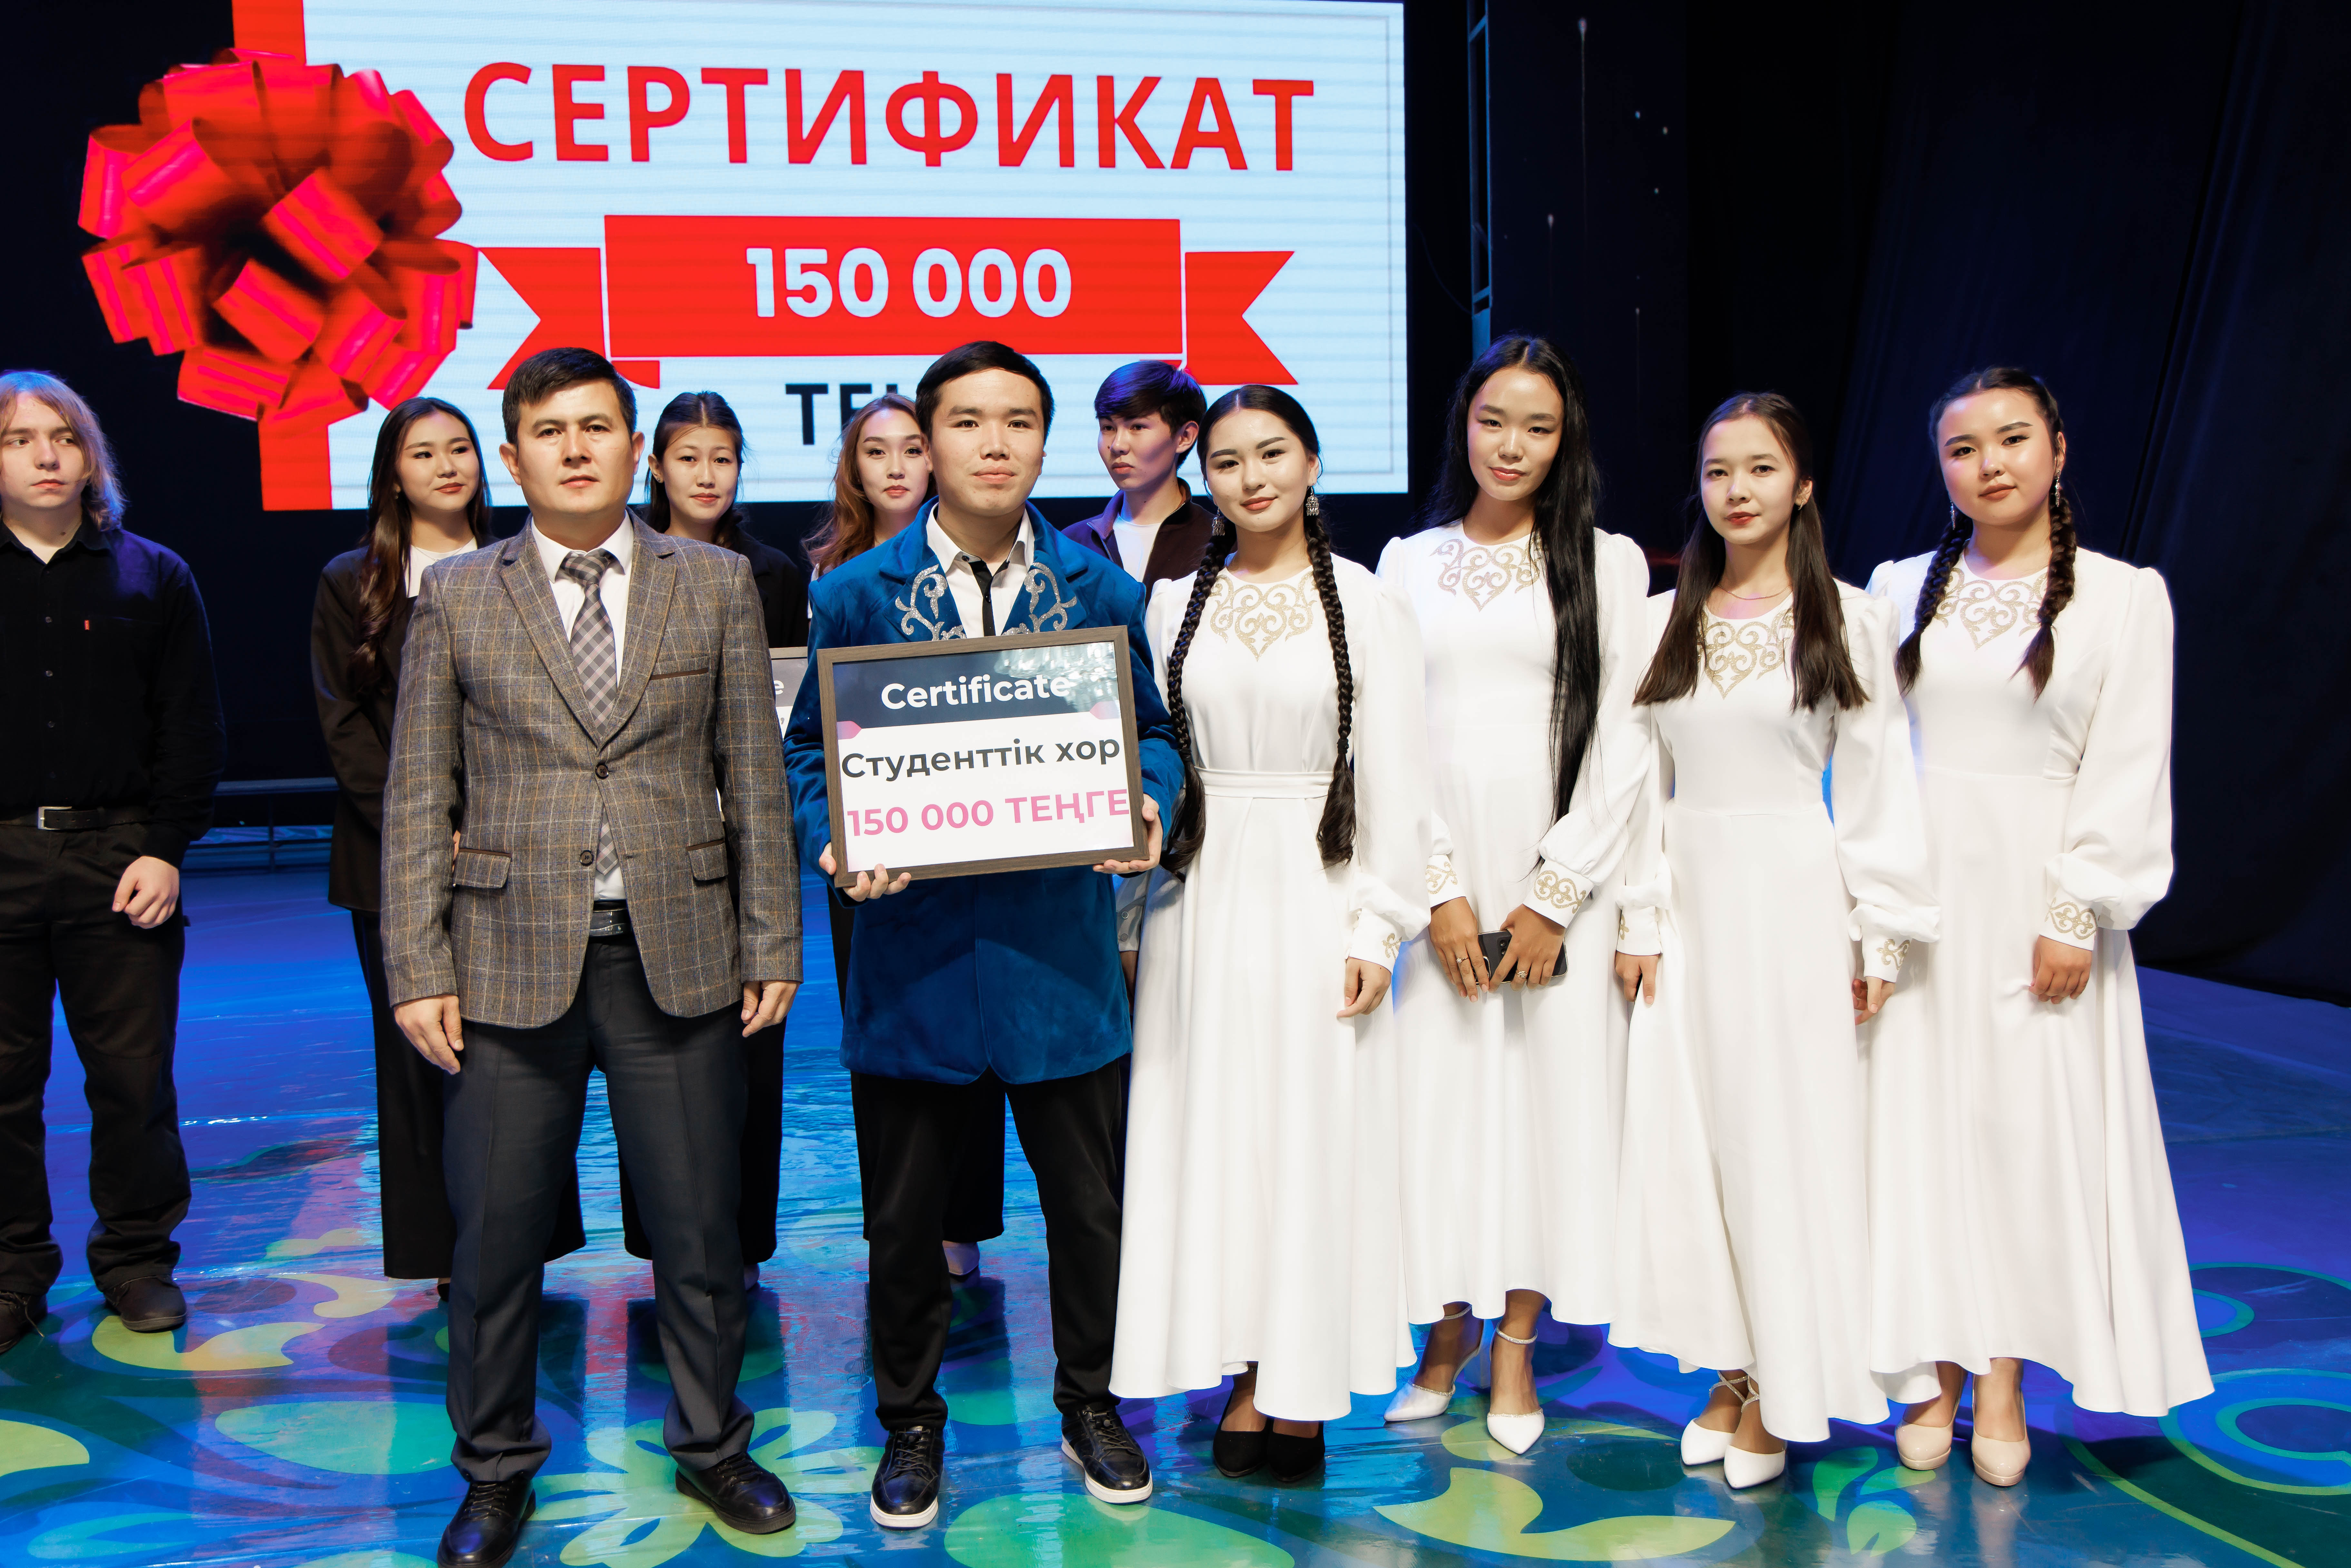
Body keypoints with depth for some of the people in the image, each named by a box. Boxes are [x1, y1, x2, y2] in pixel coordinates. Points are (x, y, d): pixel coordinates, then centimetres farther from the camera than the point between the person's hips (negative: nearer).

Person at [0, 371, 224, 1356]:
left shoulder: (151, 576, 9)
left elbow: (192, 728, 6)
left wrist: (165, 849, -4)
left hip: (118, 857, 0)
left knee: (134, 1074, 2)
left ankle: (138, 1261, 18)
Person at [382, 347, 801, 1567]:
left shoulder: (715, 584, 6)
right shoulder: (454, 596, 5)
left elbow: (755, 776, 5)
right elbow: (418, 798, 4)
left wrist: (771, 944, 2)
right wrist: (418, 970, -2)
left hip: (678, 955, 0)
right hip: (513, 959, 0)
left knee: (699, 1224, 9)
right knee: (495, 1234, 7)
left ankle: (712, 1448, 29)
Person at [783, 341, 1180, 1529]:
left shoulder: (1102, 593, 5)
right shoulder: (854, 593, 2)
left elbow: (1148, 733, 9)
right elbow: (810, 754, 4)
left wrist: (1146, 805, -12)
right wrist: (837, 841, -15)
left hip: (1061, 949, 1)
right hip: (911, 947, -1)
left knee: (1088, 1202, 12)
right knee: (903, 1216, 12)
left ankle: (1089, 1405, 35)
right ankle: (910, 1420, 32)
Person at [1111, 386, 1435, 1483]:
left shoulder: (1368, 606, 0)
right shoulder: (1174, 606, 8)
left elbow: (1394, 784, -2)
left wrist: (1377, 931, -7)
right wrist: (1129, 907, 5)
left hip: (1316, 899, -2)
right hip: (1201, 900, 3)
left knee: (1315, 1134, 2)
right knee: (1212, 1130, 5)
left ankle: (1304, 1383, 14)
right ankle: (1249, 1376, 16)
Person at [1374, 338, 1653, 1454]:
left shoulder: (1609, 564, 5)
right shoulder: (1409, 563, 9)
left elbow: (1623, 741, -1)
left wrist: (1554, 895, -8)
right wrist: (1438, 890, -6)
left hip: (1560, 874, -1)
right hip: (1435, 875, 1)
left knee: (1550, 1090, 2)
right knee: (1435, 1090, 2)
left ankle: (1515, 1348, 15)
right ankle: (1446, 1333, 19)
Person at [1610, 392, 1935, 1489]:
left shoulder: (1851, 621, -1)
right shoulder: (1664, 622, 7)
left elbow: (1876, 789, -2)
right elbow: (1644, 782, 8)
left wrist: (1880, 938, -5)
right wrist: (1641, 919, 3)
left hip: (1795, 898, -3)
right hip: (1692, 898, 4)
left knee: (1785, 1131, 0)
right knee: (1686, 1130, 5)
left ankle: (1781, 1395, 13)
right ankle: (1731, 1370, 19)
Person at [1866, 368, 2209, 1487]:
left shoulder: (2125, 596, -1)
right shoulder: (1900, 588, 7)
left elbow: (2127, 774, -4)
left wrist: (2076, 916, -11)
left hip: (2037, 894, -2)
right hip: (1916, 893, 2)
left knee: (2028, 1129, 1)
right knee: (1915, 1124, 4)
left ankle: (2003, 1384, 15)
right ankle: (1934, 1373, 17)